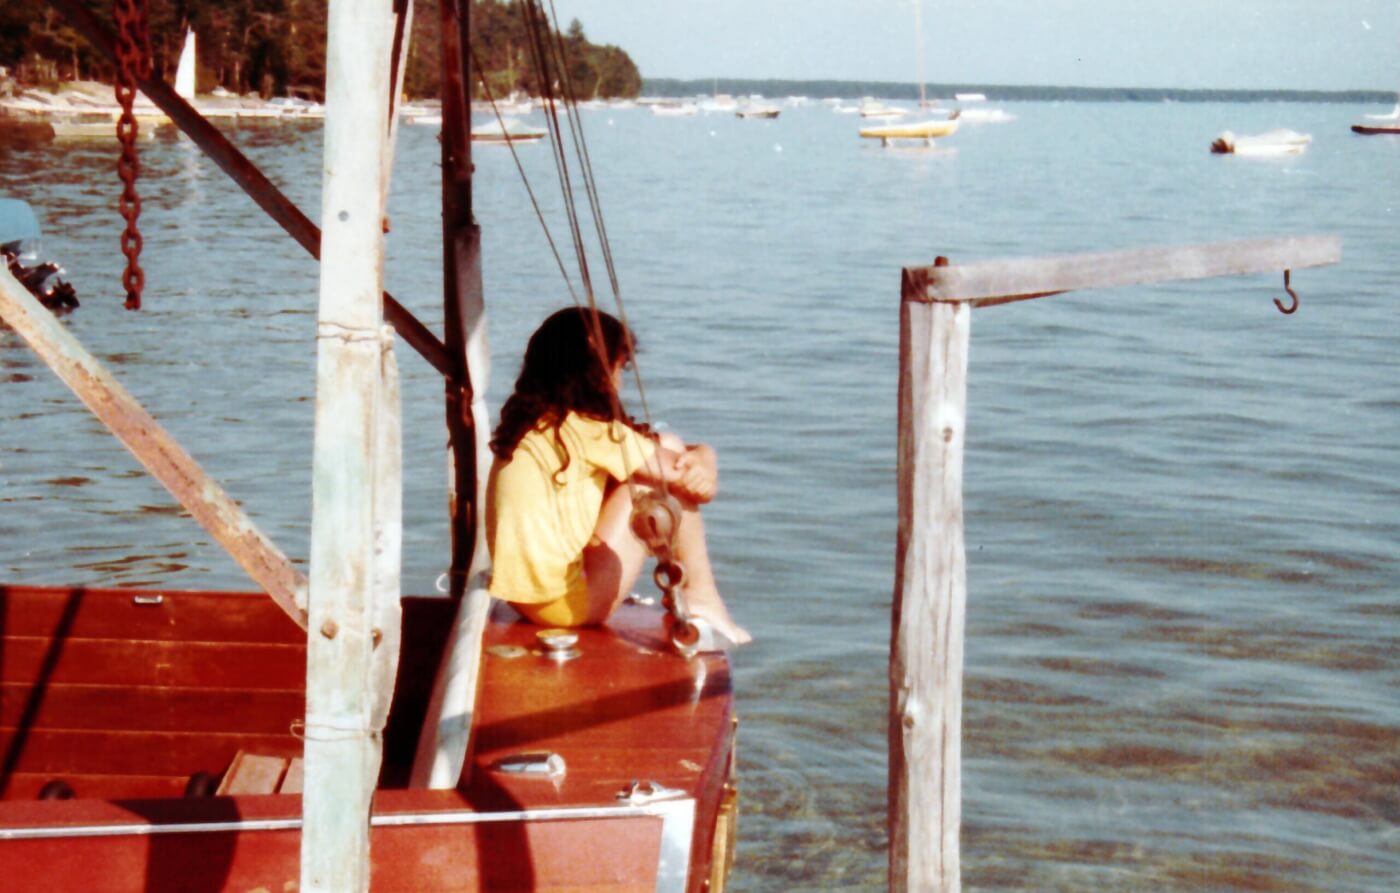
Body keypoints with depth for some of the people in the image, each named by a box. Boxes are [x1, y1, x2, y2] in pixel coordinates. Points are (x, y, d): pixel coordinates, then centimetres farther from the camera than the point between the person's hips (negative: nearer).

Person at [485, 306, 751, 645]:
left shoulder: (530, 424, 8)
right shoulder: (585, 430, -15)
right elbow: (686, 478, -9)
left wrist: (698, 458, -1)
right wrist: (702, 457, 10)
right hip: (570, 603, -9)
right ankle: (701, 597, 8)